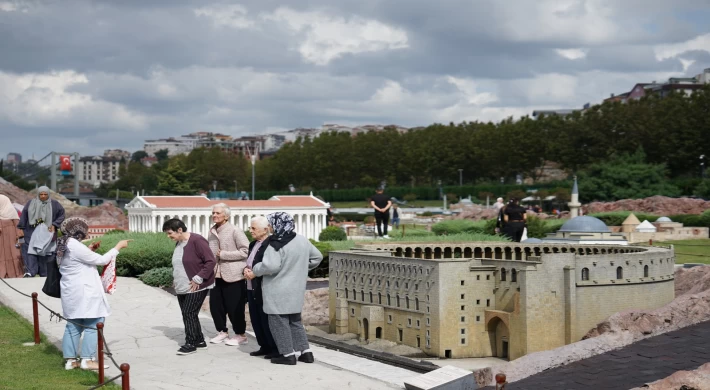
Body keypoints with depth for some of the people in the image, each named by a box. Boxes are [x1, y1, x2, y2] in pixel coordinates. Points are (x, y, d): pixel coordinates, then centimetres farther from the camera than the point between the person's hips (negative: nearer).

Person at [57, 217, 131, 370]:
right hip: (84, 292, -10)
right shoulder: (76, 247, -19)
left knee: (73, 325, 12)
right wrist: (119, 246, -6)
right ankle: (87, 359, -2)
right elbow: (101, 260, -15)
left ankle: (70, 360, 13)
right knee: (92, 325, -2)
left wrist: (89, 250, 16)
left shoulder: (63, 246, 10)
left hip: (71, 293, 10)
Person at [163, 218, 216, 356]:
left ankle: (191, 344, 1)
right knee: (187, 315, 11)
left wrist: (198, 278, -22)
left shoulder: (197, 241, -18)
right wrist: (175, 280, 13)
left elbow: (211, 261, -20)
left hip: (196, 287, -9)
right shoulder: (178, 243, 10)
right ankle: (199, 340, 21)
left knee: (189, 314, -8)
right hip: (182, 288, 9)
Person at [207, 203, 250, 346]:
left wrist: (224, 254, -18)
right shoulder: (212, 232, 10)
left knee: (234, 308, 0)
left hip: (233, 276, -7)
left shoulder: (235, 231, -11)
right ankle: (222, 332, 27)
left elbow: (246, 251, -18)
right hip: (217, 275, 7)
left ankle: (240, 335, 15)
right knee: (215, 305, 10)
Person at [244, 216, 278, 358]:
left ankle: (276, 348, 9)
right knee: (256, 319, 13)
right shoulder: (253, 244, 14)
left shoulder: (271, 244, -17)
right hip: (252, 289, 10)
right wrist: (247, 270, 1)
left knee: (267, 320, -2)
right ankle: (265, 347, 23)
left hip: (264, 291, -10)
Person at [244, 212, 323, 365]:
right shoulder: (303, 240, 5)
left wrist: (254, 271, -12)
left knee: (279, 322, 3)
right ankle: (306, 352, 16)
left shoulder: (276, 244, -18)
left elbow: (271, 265, -28)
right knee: (295, 321, 18)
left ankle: (288, 354, 5)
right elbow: (317, 257, 15)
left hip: (278, 291, -8)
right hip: (297, 289, 8)